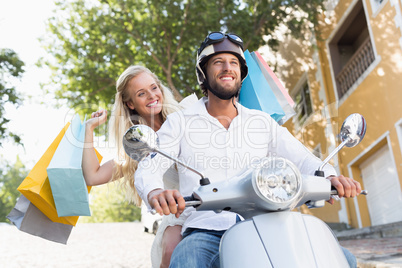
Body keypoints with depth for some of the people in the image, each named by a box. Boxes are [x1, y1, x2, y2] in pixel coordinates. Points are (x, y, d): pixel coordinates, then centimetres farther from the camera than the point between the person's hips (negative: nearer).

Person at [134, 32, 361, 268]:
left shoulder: (263, 122, 16)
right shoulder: (180, 122, 9)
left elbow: (302, 158, 7)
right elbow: (148, 168, -2)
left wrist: (330, 177, -16)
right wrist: (155, 193, -27)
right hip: (205, 233, -3)